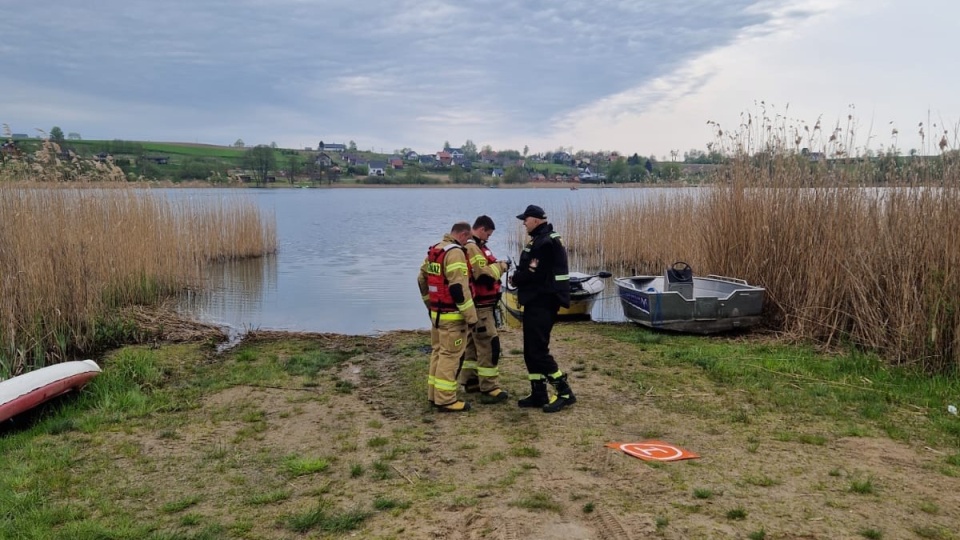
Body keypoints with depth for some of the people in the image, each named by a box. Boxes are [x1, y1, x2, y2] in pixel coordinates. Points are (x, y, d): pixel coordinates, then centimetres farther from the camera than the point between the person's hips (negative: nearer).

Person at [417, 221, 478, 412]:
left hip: (436, 312, 9)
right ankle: (445, 400, -1)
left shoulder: (434, 250, 12)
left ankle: (434, 394, 23)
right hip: (452, 315, -9)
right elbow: (459, 288, -24)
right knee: (450, 355, -4)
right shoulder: (455, 253, -18)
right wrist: (471, 316, -19)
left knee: (437, 352, 16)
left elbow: (422, 279, 19)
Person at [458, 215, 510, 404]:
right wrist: (500, 266, -13)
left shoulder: (471, 246, 15)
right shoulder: (472, 248, -19)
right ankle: (489, 389, -8)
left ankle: (471, 381, 28)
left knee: (473, 343, 18)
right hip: (479, 306, -11)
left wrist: (495, 266, 3)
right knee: (489, 344, -9)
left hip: (476, 305, 11)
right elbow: (484, 275, -26)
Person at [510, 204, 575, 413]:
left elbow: (532, 272, -23)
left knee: (538, 350, -8)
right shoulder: (543, 239, 17)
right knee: (531, 350, 13)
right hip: (538, 302, 11)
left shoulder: (544, 243, -18)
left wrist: (515, 279, -5)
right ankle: (539, 394, 19)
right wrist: (518, 276, 0)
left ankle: (565, 393, -1)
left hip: (542, 303, -11)